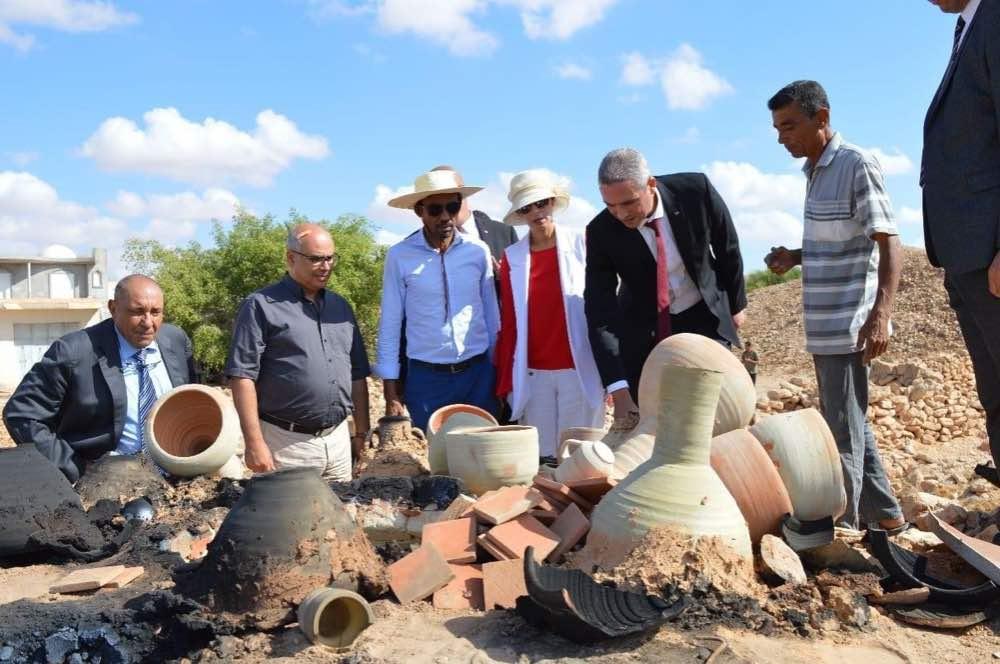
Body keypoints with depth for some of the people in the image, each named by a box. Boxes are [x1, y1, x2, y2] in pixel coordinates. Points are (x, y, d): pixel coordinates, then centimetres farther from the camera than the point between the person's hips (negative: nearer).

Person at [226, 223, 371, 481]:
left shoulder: (340, 306, 14)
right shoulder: (261, 306, -5)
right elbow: (243, 375, -10)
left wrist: (361, 433, 12)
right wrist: (255, 443, -15)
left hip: (339, 440, 6)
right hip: (287, 442, -5)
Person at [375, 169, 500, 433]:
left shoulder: (479, 251, -1)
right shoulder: (399, 256, -5)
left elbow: (492, 316, 7)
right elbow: (390, 325, -1)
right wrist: (391, 392, -2)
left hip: (478, 373, 2)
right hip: (425, 377, -1)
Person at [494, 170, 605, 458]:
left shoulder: (580, 245, -1)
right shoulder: (512, 257, 4)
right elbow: (508, 323, 6)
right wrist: (505, 382, 4)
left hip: (579, 370, -2)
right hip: (532, 375, 2)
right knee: (540, 455, 8)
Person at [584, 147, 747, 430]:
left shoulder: (696, 191, -21)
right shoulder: (601, 232, -21)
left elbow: (728, 248, -2)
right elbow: (600, 313, -23)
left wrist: (736, 304, 9)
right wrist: (619, 391, -31)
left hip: (704, 317, 0)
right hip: (641, 329, 0)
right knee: (640, 421, -2)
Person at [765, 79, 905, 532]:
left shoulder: (857, 165, -12)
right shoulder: (815, 172, 13)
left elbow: (889, 244, -17)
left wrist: (881, 315, -28)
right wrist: (795, 257, 6)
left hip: (848, 325, -9)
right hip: (824, 326, 9)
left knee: (843, 430, -3)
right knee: (847, 422, 17)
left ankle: (841, 526, 7)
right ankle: (883, 512, 30)